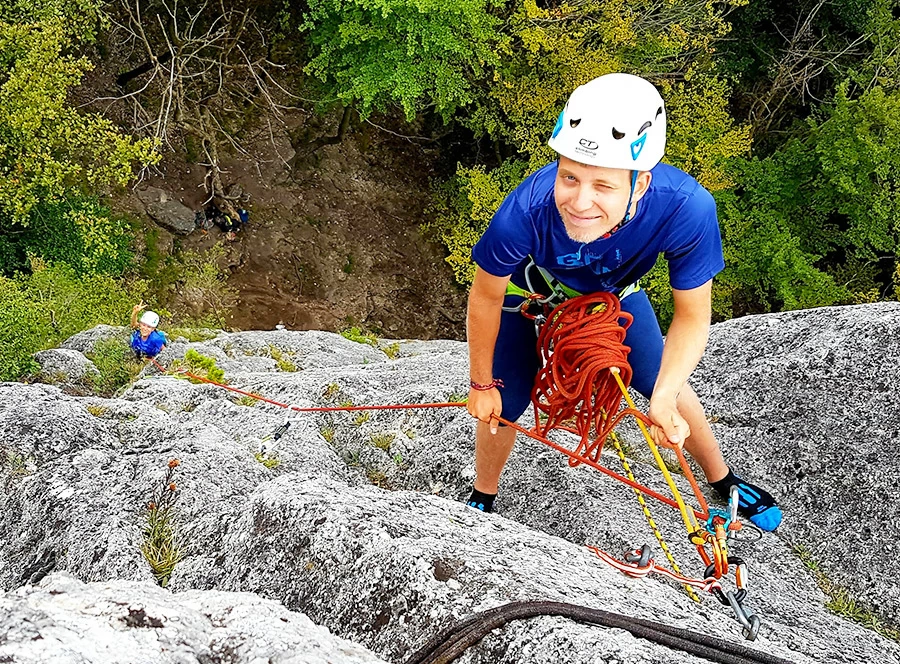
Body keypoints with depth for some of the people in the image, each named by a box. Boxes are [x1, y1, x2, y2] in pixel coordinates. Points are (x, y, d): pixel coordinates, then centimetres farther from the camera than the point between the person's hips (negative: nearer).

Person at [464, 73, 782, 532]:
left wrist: (665, 398, -40)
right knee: (501, 406, 0)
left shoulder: (686, 209, -43)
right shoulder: (525, 213, -46)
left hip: (612, 288, 2)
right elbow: (486, 298, -23)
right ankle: (482, 500, 33)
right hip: (531, 288, -1)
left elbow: (692, 318, -25)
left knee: (668, 389, 11)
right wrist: (481, 385, -9)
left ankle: (723, 482, 40)